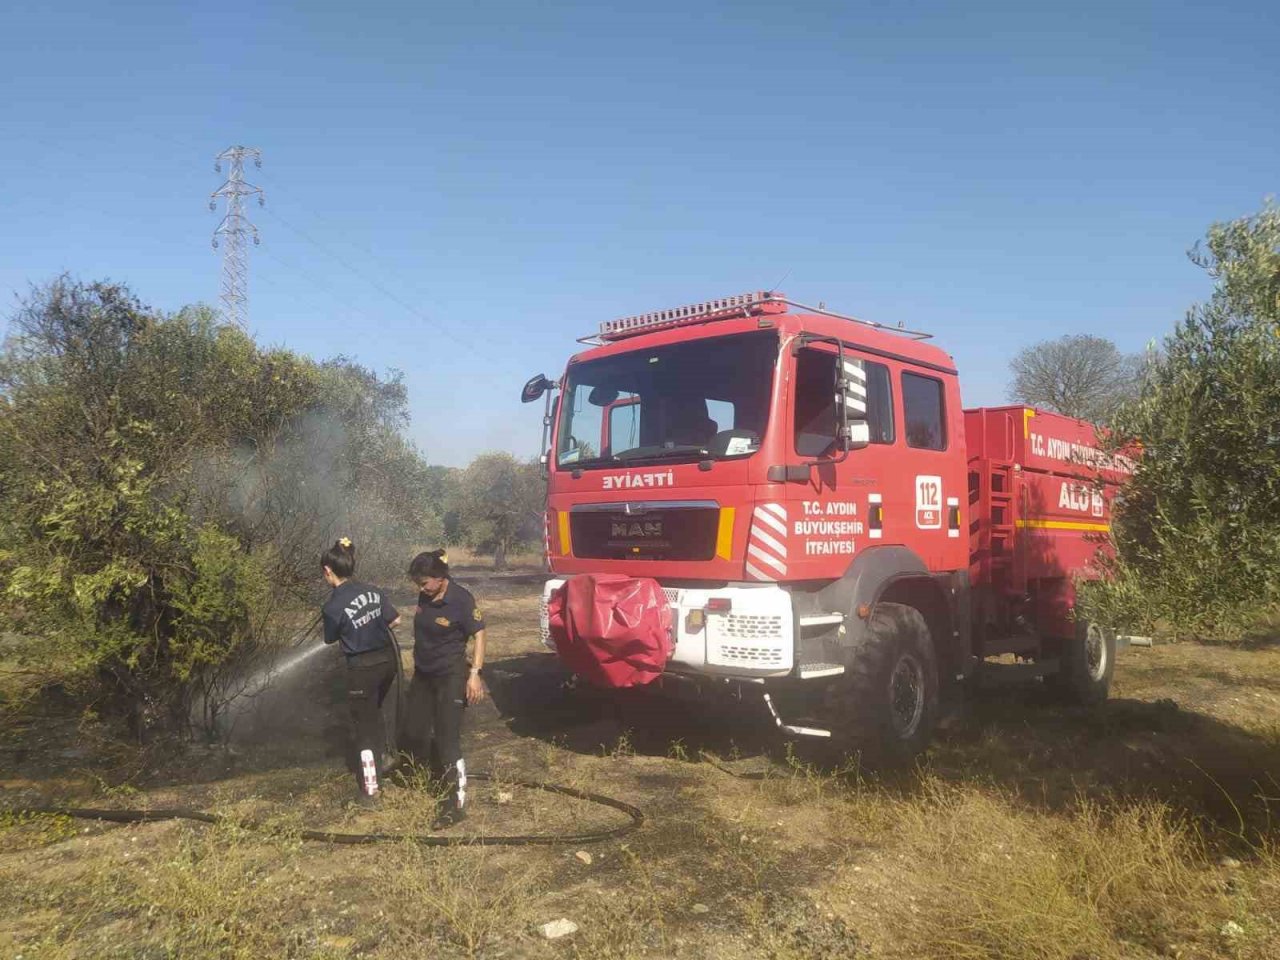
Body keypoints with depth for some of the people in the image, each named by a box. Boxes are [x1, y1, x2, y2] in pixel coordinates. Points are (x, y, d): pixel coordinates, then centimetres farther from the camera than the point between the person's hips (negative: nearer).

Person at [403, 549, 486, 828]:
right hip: (423, 674, 8)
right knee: (413, 731, 13)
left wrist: (474, 673, -20)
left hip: (450, 676, -7)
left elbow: (479, 635, -15)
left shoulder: (461, 599, -20)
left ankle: (457, 804, 2)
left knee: (448, 739, -7)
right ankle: (437, 774, 37)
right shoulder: (425, 596, -1)